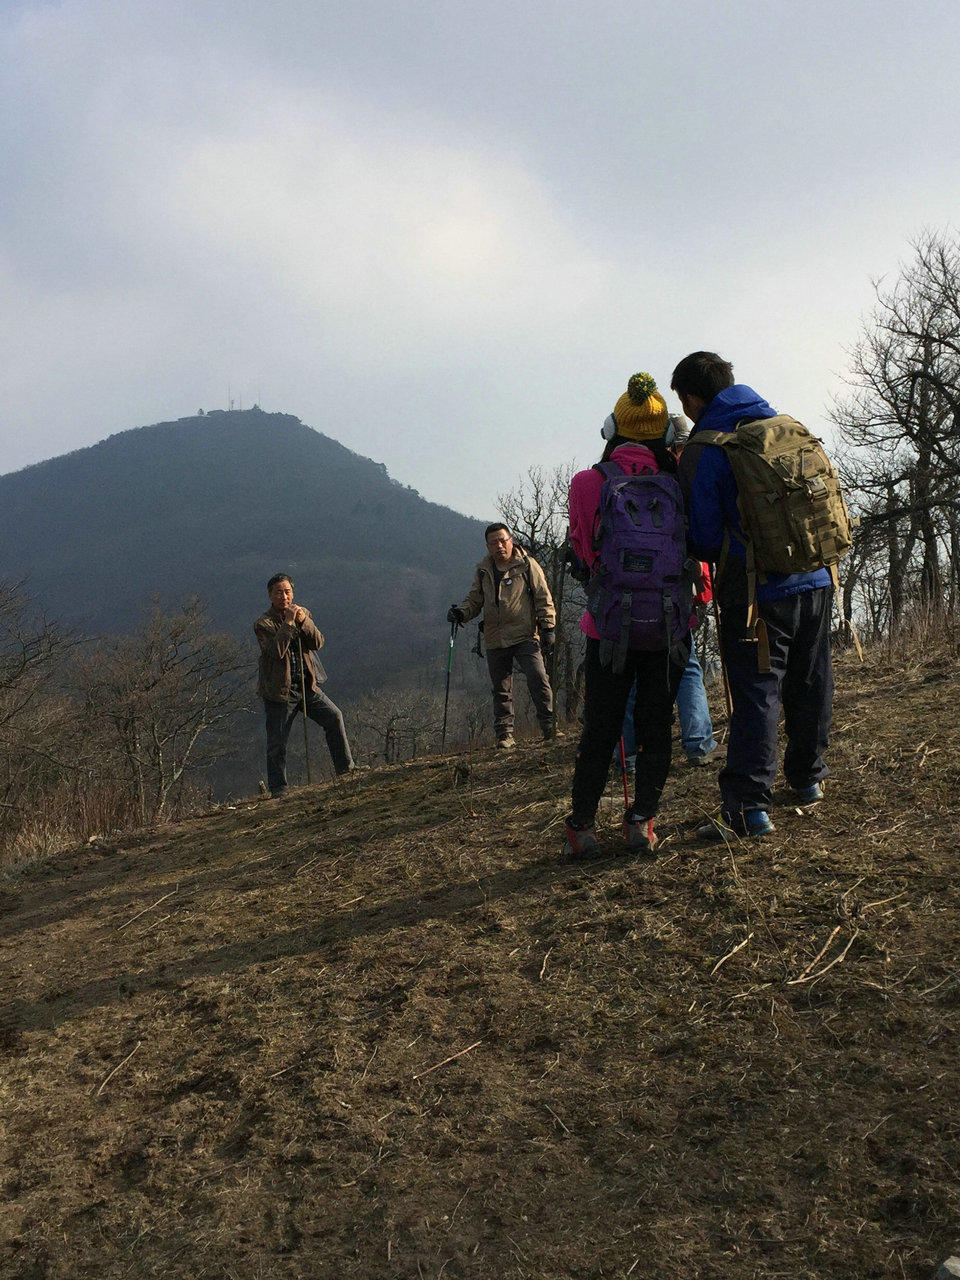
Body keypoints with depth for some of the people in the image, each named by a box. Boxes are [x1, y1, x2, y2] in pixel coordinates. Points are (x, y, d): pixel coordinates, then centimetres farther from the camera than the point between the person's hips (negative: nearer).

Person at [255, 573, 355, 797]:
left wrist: (304, 622, -19)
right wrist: (289, 623, -26)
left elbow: (317, 643, -5)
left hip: (307, 685, 4)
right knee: (277, 743, 0)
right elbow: (277, 650, -25)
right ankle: (278, 789, 12)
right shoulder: (263, 623, -10)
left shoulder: (303, 613, 7)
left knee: (334, 717, -6)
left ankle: (345, 767, 6)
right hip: (279, 690, -4)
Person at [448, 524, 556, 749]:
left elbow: (543, 599, 1)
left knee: (537, 678, -18)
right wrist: (461, 612, -1)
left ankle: (548, 725, -5)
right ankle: (505, 735, 16)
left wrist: (548, 629, -5)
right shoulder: (483, 571, 12)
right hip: (495, 640, 4)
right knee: (501, 690, 7)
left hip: (525, 636, -4)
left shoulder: (527, 565, 1)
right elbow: (474, 599, 20)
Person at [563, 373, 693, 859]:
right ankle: (641, 822, 15)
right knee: (656, 728, 14)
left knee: (599, 732, 10)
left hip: (609, 629, -1)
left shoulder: (588, 484, -9)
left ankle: (581, 828, 15)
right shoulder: (680, 484, -4)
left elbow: (584, 550, 1)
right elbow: (698, 544, 7)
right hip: (670, 630, 1)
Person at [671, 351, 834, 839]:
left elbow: (705, 539, -9)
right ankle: (808, 778, 33)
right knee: (810, 686, 18)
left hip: (757, 593, -6)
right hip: (816, 581, 6)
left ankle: (748, 805, -7)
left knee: (756, 695, -3)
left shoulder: (701, 453, -9)